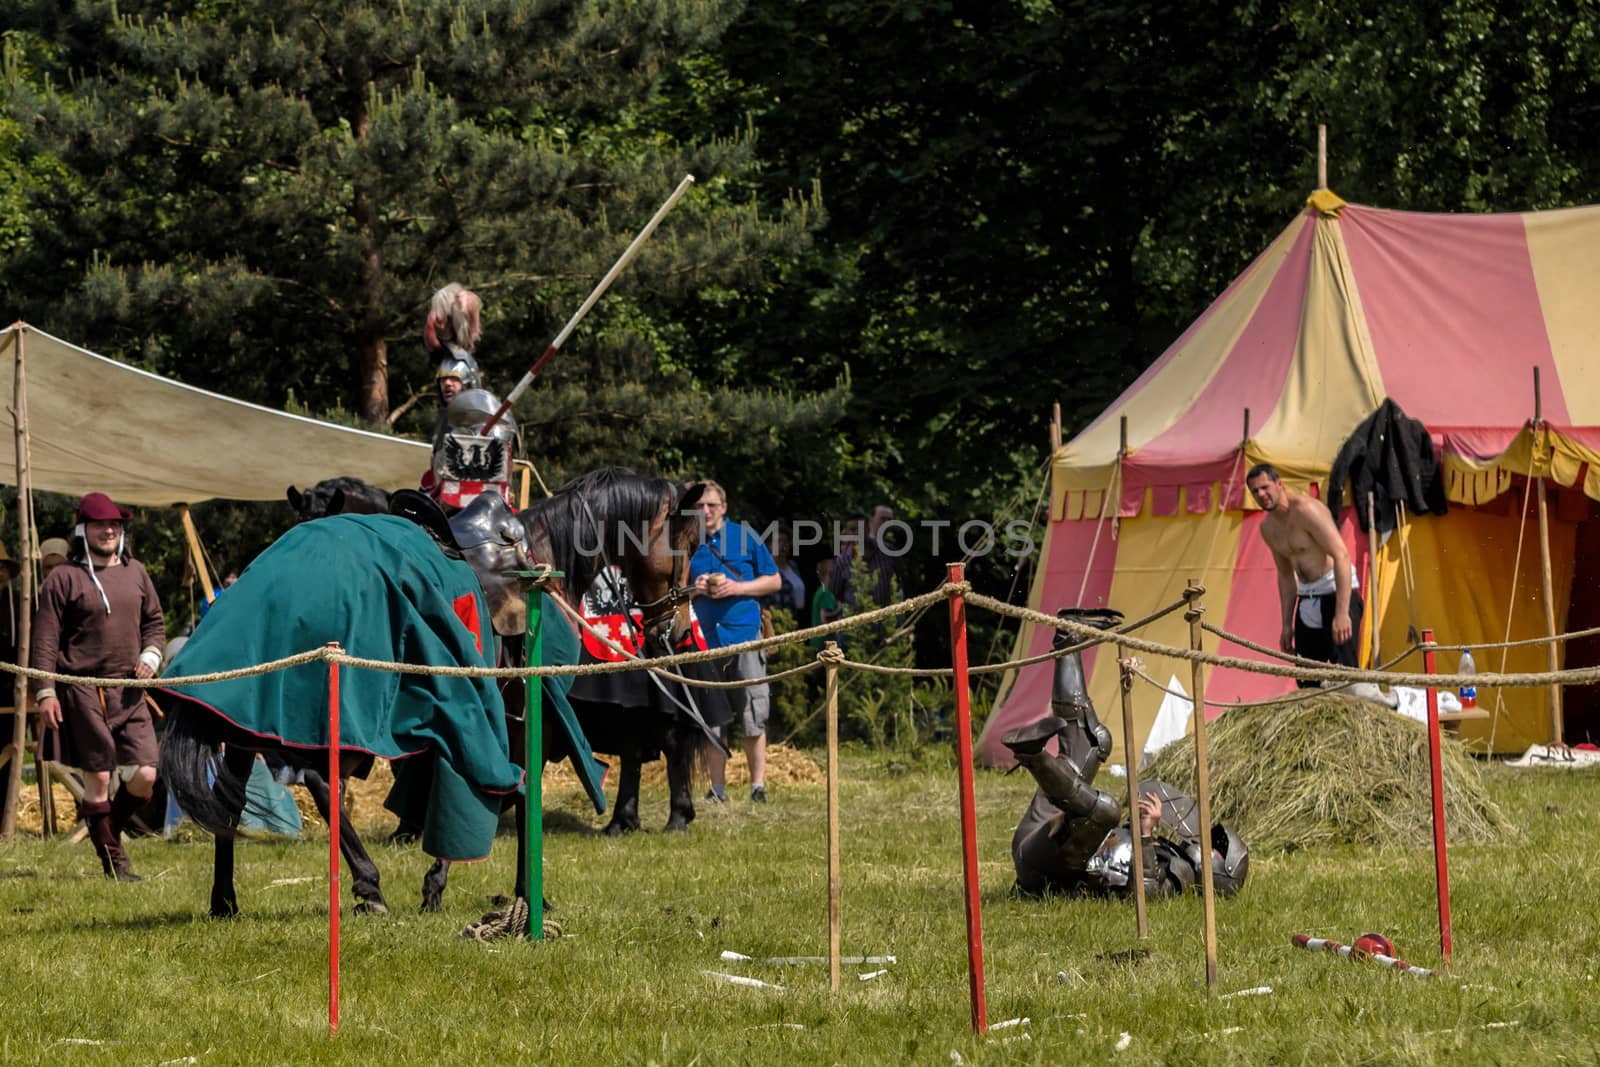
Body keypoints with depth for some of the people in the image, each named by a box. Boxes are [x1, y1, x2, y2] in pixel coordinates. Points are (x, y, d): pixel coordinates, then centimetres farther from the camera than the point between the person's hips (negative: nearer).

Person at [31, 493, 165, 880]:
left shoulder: (134, 573, 13)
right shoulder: (64, 579, -2)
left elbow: (155, 622, 23)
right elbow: (44, 640, -4)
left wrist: (150, 656, 3)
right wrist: (45, 692, -11)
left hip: (129, 691, 5)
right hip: (83, 691, -5)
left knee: (145, 776, -2)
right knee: (98, 778, -2)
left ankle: (110, 831, 23)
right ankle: (112, 859, 7)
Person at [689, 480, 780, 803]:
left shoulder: (745, 537, 4)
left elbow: (774, 581, 7)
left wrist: (737, 588, -7)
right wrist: (693, 590, -4)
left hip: (745, 633, -2)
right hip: (703, 640, 2)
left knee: (753, 717, -4)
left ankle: (758, 785, 3)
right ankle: (717, 788, 11)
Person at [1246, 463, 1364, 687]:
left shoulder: (1305, 509, -17)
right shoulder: (1268, 528, 10)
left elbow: (1342, 556, -23)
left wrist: (1342, 614, -28)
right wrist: (1287, 624, 17)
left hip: (1337, 592, -8)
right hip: (1306, 599, 9)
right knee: (1307, 679, 7)